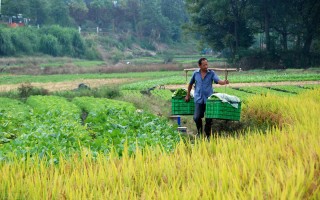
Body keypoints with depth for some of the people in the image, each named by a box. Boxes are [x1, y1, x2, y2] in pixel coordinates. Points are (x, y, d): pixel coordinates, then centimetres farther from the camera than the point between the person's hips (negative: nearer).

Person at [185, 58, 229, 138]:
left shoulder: (211, 73, 0)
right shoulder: (195, 73, 4)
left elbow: (218, 81, -14)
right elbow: (190, 84, 17)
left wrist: (224, 82, -37)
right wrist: (188, 95, 21)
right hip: (199, 99, 1)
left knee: (209, 119, 1)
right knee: (196, 117, -6)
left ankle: (207, 135, 17)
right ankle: (199, 131, 21)